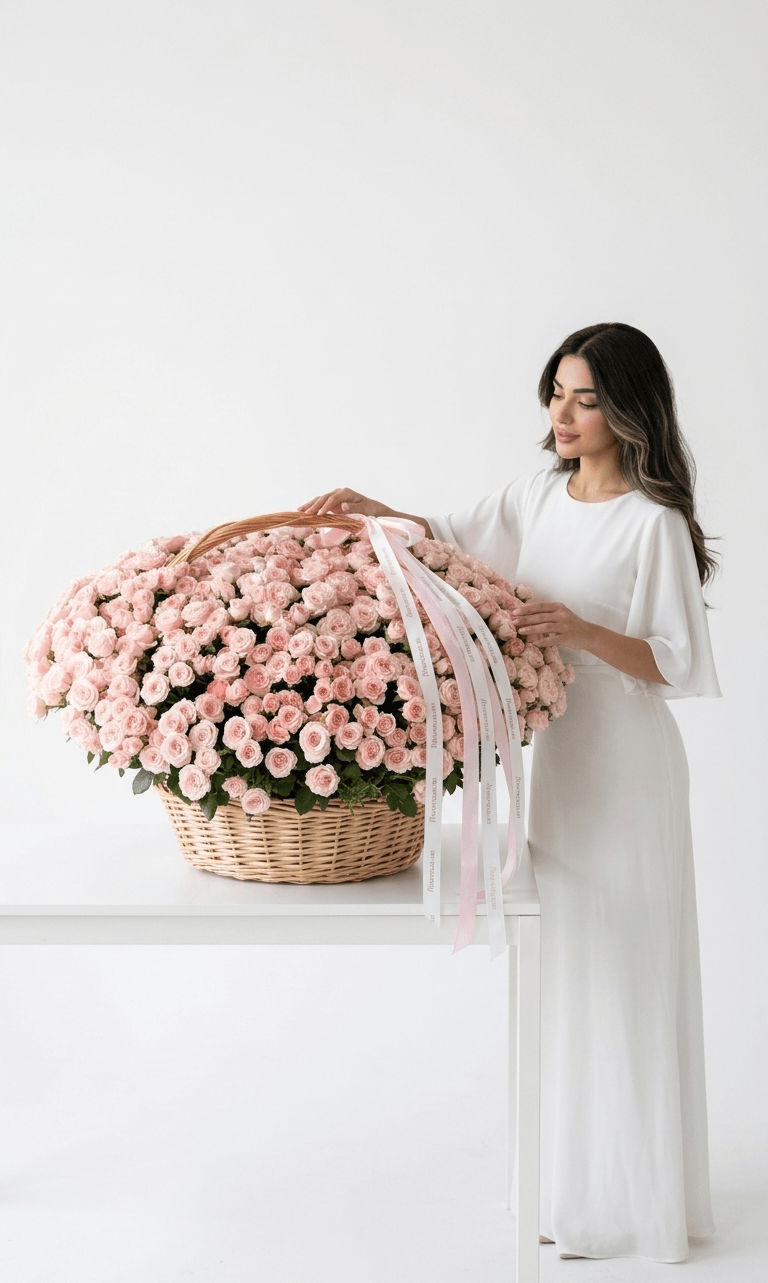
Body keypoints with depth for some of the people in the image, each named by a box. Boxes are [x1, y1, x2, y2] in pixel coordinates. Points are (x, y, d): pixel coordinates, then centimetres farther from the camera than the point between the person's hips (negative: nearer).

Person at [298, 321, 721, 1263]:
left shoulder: (653, 522, -15)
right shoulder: (542, 492, 6)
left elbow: (679, 664, -14)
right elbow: (455, 541, 15)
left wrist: (581, 630, -27)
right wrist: (373, 512, -1)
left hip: (625, 768, -7)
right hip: (555, 752, 7)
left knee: (620, 974, 1)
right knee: (562, 964, 15)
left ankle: (623, 1201, 17)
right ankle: (571, 1176, 30)